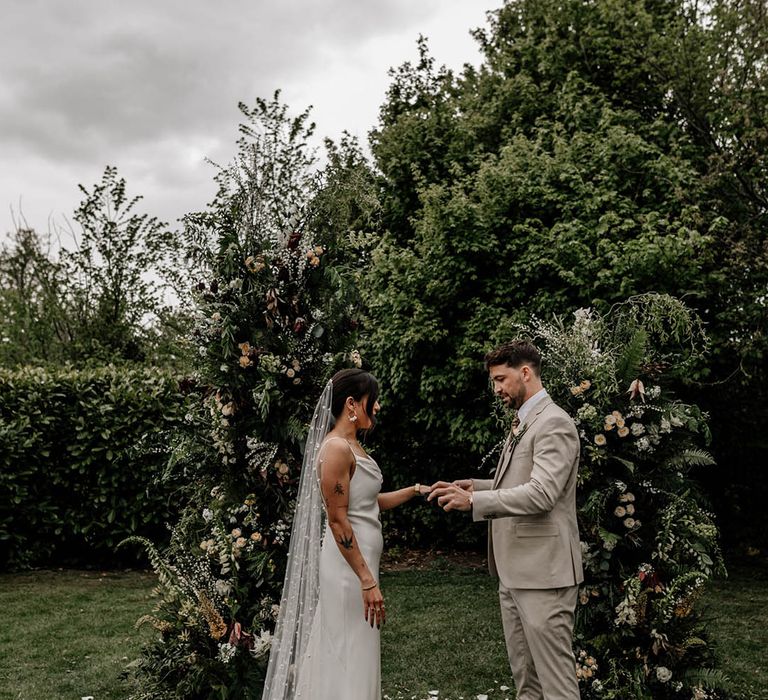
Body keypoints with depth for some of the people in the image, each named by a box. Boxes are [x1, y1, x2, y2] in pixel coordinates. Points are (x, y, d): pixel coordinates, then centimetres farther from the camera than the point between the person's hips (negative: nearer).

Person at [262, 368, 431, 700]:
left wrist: (415, 490, 13)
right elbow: (338, 522, -21)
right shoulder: (337, 448, -18)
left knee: (353, 654, 17)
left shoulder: (353, 446, 10)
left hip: (360, 560, 9)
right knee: (349, 657, 1)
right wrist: (367, 581, -21)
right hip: (349, 564, -9)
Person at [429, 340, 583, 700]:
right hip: (514, 569, 10)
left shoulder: (554, 423, -15)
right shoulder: (521, 423, 16)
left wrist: (473, 501, -26)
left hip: (543, 570, -10)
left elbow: (541, 493, -25)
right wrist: (477, 485, 8)